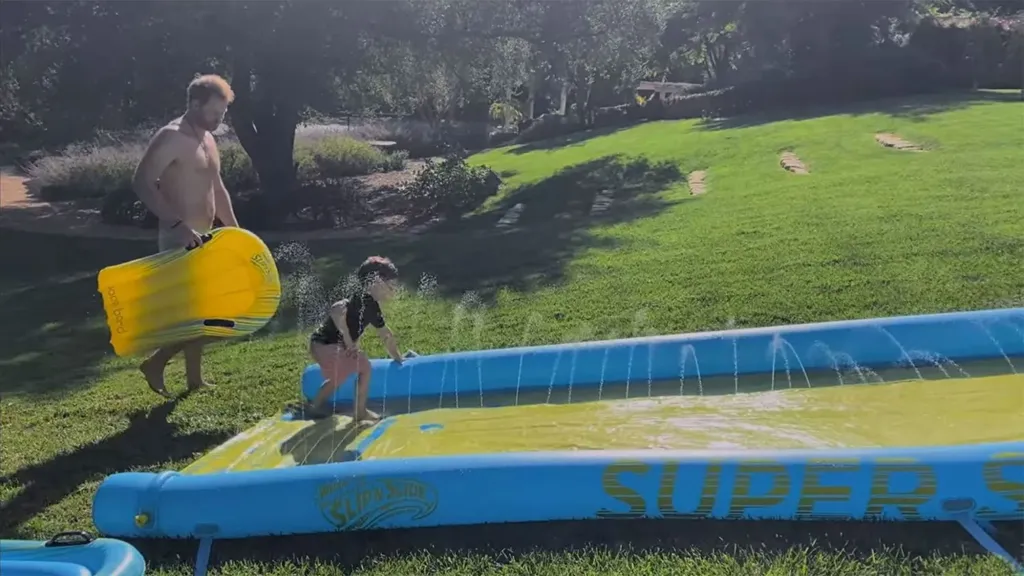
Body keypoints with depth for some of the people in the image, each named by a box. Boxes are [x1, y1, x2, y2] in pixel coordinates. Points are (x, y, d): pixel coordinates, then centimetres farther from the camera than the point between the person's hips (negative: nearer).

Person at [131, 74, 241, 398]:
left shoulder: (207, 140, 15)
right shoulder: (172, 137, -14)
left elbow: (217, 189, 23)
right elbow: (142, 183, -22)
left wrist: (236, 232, 21)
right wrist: (177, 224, -30)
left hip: (202, 239, 9)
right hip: (180, 240, -9)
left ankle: (194, 378, 25)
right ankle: (156, 363, 5)